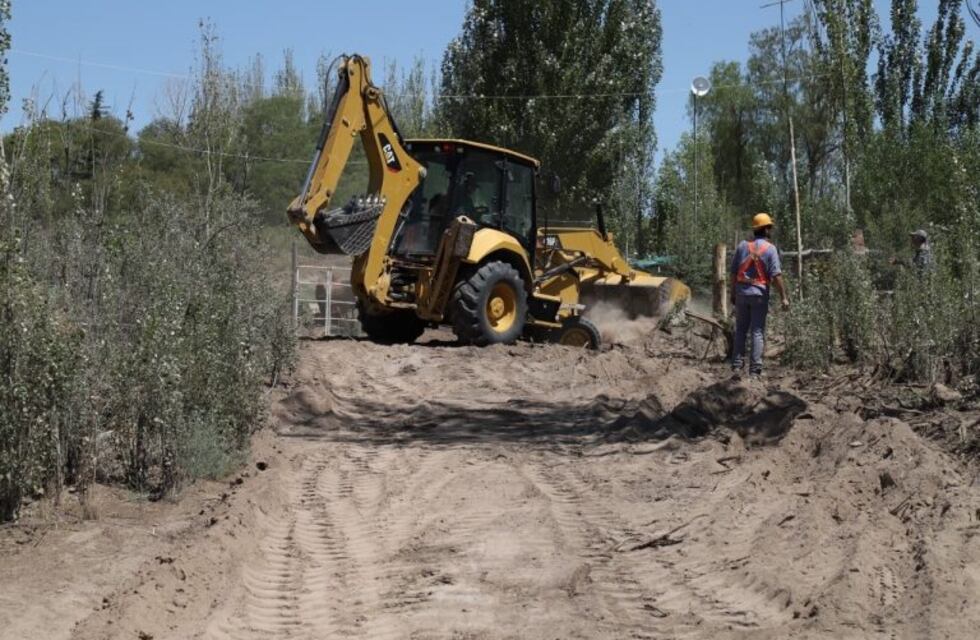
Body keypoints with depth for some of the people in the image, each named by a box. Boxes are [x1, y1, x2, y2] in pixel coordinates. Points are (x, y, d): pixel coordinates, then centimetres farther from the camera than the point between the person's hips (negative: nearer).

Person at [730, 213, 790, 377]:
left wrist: (733, 293, 14)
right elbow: (776, 275, -13)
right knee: (757, 332, 1)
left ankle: (737, 364, 10)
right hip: (760, 294, -3)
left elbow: (733, 271, 5)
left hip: (741, 293, 3)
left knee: (741, 330, 12)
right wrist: (784, 297, -11)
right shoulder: (770, 248, -7)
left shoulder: (743, 245, 4)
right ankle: (755, 368, -2)